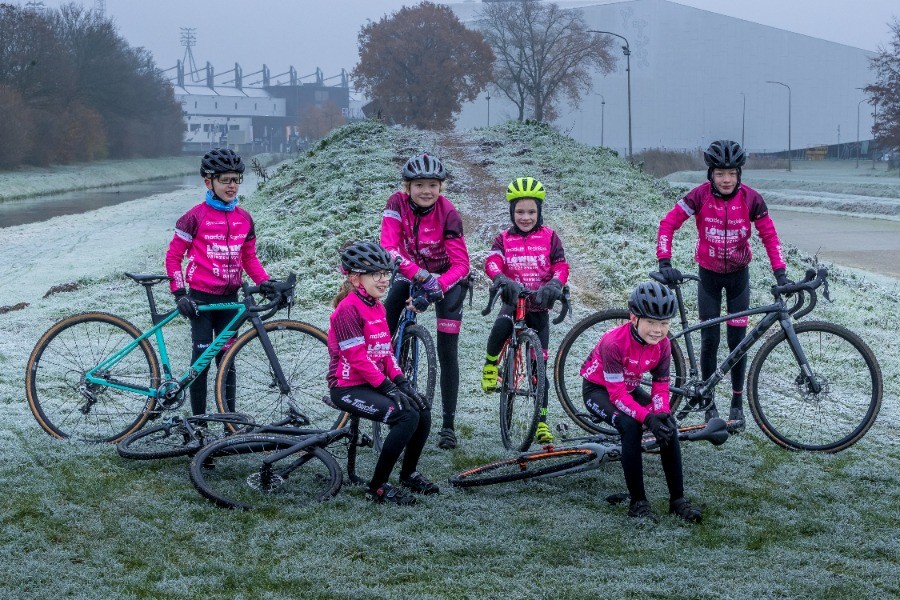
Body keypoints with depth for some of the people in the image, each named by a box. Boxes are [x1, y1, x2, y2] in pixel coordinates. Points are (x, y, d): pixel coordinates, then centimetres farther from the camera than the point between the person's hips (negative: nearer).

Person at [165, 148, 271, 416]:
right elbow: (173, 256, -4)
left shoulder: (244, 219, 7)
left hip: (229, 298, 4)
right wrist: (179, 293, -12)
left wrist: (265, 283, 0)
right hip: (201, 298, -4)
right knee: (202, 357, -4)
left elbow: (249, 257, 15)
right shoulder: (195, 217, -8)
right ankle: (198, 420, 4)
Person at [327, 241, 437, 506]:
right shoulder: (348, 309, -17)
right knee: (407, 417, -24)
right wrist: (387, 387, -21)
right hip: (348, 388, -9)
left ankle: (409, 474, 16)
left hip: (373, 383, 9)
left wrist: (401, 382, 0)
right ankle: (377, 488, -16)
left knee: (422, 408, -3)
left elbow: (386, 350, 14)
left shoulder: (377, 307, 13)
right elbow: (358, 357, -21)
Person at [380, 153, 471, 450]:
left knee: (447, 353, -6)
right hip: (412, 273, 3)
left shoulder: (448, 214, -26)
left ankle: (448, 425, 0)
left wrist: (435, 289, -40)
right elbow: (389, 247, -30)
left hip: (448, 278, -3)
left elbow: (461, 264, -26)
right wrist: (421, 276, -42)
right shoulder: (397, 203, -20)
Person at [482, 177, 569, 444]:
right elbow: (492, 262, -15)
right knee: (502, 326, -38)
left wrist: (554, 284, -30)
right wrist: (502, 280, -38)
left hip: (539, 306, 1)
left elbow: (561, 265, -8)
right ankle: (490, 365, -8)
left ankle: (541, 422, 12)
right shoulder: (504, 239, 2)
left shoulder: (549, 237, 1)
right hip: (513, 301, -1)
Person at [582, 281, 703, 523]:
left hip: (630, 389, 6)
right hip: (598, 390, -6)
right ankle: (638, 503, -21)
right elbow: (617, 394, -34)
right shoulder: (614, 342, -34)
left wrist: (662, 414, -30)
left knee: (668, 425, -18)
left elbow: (661, 387, -9)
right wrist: (647, 417, -45)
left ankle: (678, 499, -8)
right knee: (631, 426, -32)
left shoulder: (662, 344, -16)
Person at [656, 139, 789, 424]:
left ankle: (737, 403, 15)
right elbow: (668, 223, -17)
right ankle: (709, 402, 14)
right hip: (709, 275, -1)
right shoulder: (700, 195, -18)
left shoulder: (750, 198, -15)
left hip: (738, 274, 1)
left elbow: (769, 235, -7)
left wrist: (780, 274, -14)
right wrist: (665, 263, -26)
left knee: (737, 339, 2)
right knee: (710, 339, 1)